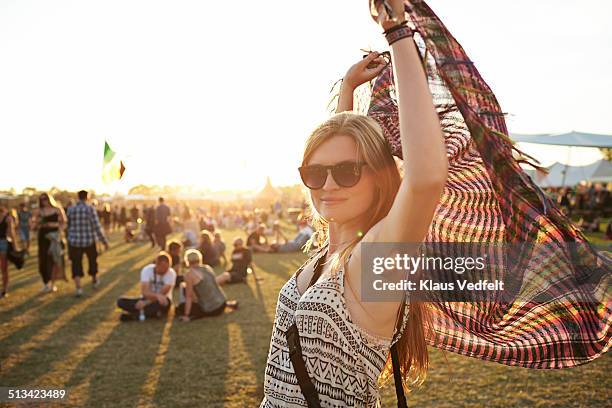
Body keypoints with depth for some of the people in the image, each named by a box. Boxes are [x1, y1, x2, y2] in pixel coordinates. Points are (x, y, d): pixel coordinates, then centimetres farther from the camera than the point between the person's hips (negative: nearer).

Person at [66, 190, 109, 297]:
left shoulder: (70, 209, -2)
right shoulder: (90, 209, -12)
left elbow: (68, 226, 9)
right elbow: (97, 227, -14)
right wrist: (104, 241, -6)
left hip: (74, 241, 1)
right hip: (89, 241, -1)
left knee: (76, 265, 8)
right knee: (92, 259, 23)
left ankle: (78, 288, -7)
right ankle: (94, 281, 42)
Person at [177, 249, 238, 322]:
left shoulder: (189, 274, -12)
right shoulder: (208, 268, 6)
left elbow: (189, 296, -11)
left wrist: (186, 315, -6)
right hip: (222, 303, 5)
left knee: (180, 308, 11)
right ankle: (227, 304, 23)